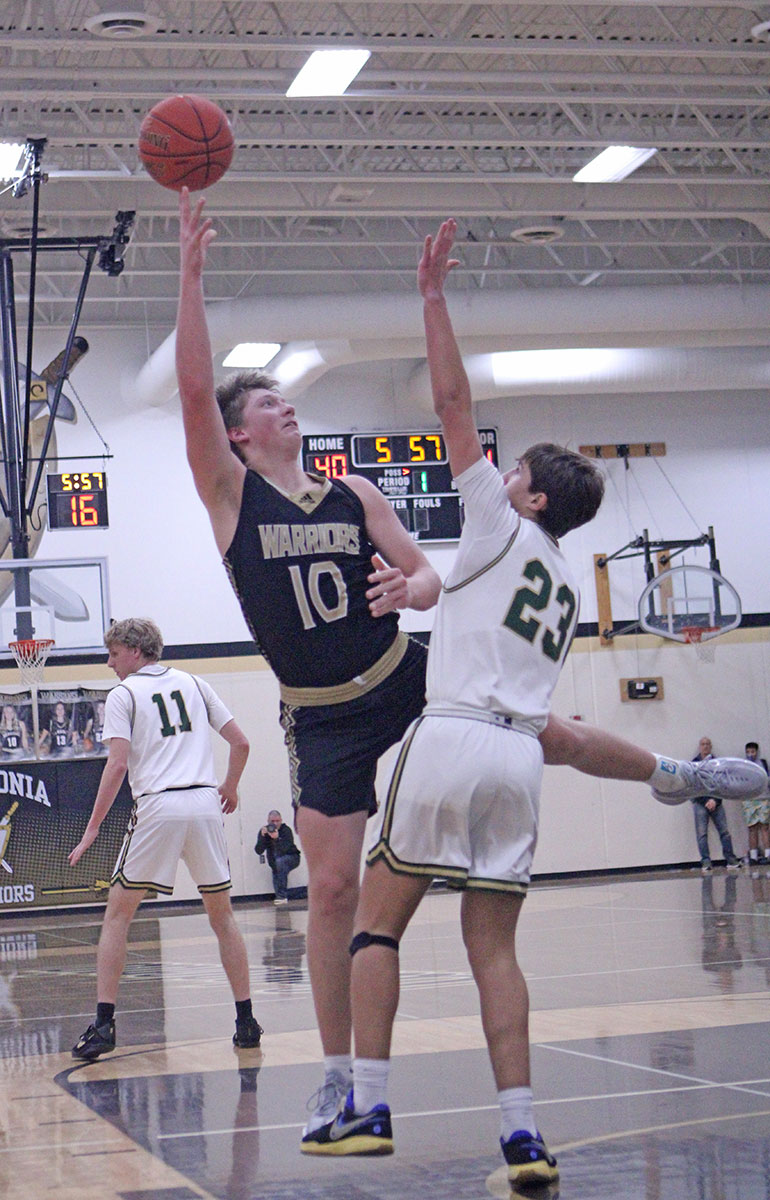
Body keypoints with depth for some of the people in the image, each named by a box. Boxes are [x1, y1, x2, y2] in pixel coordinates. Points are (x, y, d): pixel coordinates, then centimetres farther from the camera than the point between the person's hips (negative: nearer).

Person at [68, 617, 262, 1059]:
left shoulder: (123, 693, 5)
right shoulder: (192, 683, 17)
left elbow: (118, 764, -7)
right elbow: (241, 743, 13)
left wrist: (93, 829, -3)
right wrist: (230, 788, 31)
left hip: (158, 806, -4)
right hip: (206, 805, 4)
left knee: (118, 915, 6)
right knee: (222, 914, 15)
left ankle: (104, 1024, -3)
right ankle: (246, 1020, 12)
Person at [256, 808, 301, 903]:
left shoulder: (286, 830, -17)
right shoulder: (264, 831, -5)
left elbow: (284, 848, -32)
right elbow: (259, 851, -15)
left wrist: (276, 838, -51)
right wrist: (263, 836, -31)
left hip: (292, 858, -5)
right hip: (275, 863, 5)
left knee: (280, 861, -34)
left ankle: (282, 896, -33)